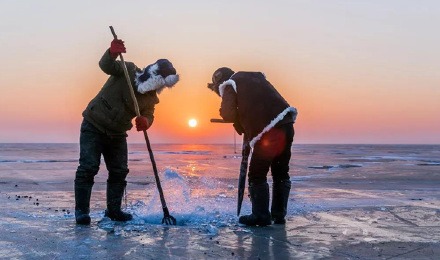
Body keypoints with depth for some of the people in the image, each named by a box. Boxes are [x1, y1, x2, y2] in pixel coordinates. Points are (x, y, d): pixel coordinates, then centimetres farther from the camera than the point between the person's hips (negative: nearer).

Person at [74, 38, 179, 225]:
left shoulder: (151, 98, 2)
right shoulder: (128, 71, -12)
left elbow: (148, 115, -6)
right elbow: (106, 66, -25)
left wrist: (145, 122, -32)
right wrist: (112, 52, -47)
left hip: (117, 134, 6)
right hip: (94, 127, -6)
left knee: (119, 171, 7)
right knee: (88, 168, -9)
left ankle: (113, 210, 20)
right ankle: (81, 210, -4)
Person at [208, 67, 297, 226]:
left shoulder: (230, 86, 6)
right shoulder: (256, 77, 28)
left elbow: (228, 113, -9)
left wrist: (239, 124, 12)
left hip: (268, 132, -7)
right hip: (287, 124, 7)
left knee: (257, 174, 5)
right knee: (281, 173, 18)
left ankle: (261, 216, 8)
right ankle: (279, 215, 24)